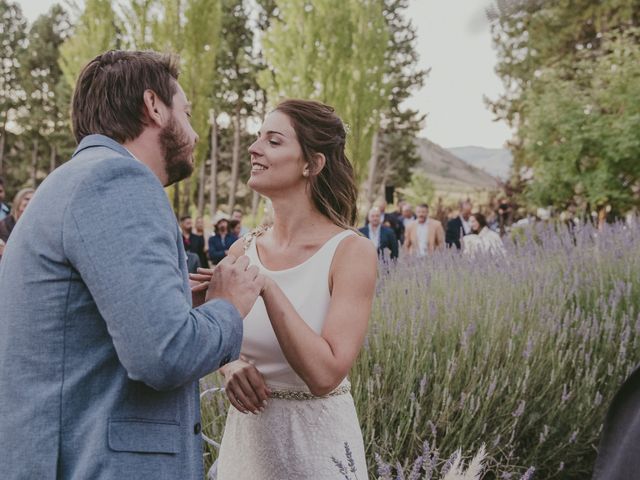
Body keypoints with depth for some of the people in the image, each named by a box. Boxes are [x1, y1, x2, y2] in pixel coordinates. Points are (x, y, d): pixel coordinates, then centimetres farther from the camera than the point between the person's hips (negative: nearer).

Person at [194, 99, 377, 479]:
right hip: (245, 437, 4)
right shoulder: (242, 251, -3)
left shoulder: (351, 252, -16)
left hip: (314, 440, -4)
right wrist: (230, 366, -11)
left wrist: (266, 288, -25)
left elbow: (325, 374, -24)